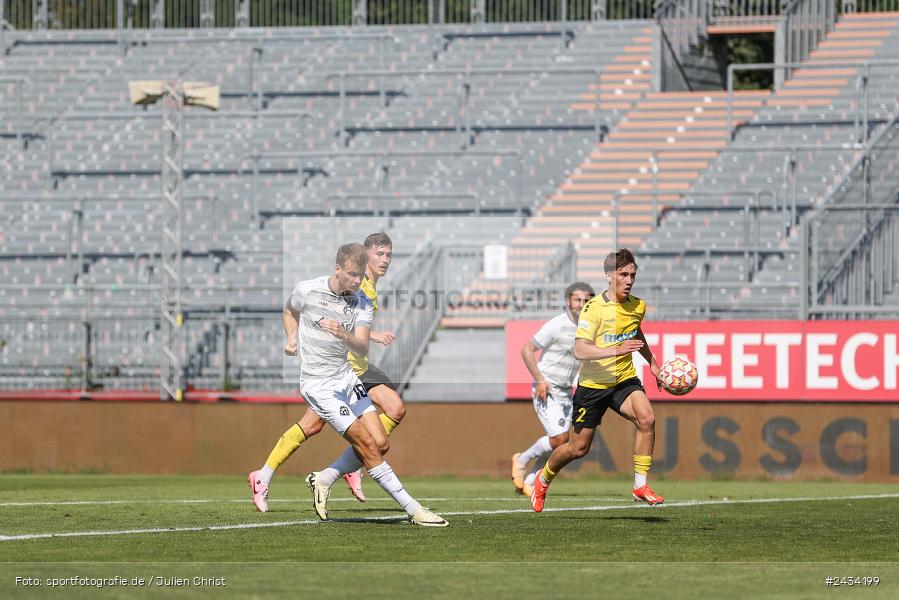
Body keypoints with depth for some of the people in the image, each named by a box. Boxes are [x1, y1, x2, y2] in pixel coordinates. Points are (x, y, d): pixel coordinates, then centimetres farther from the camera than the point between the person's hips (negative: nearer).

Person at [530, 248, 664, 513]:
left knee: (647, 419, -25)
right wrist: (616, 350, -37)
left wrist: (652, 363, 28)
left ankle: (640, 486, -17)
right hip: (593, 383, -4)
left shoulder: (638, 307, 1)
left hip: (624, 380, 4)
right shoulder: (594, 308, -18)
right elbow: (580, 350, -27)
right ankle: (543, 479, 36)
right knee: (578, 448, 5)